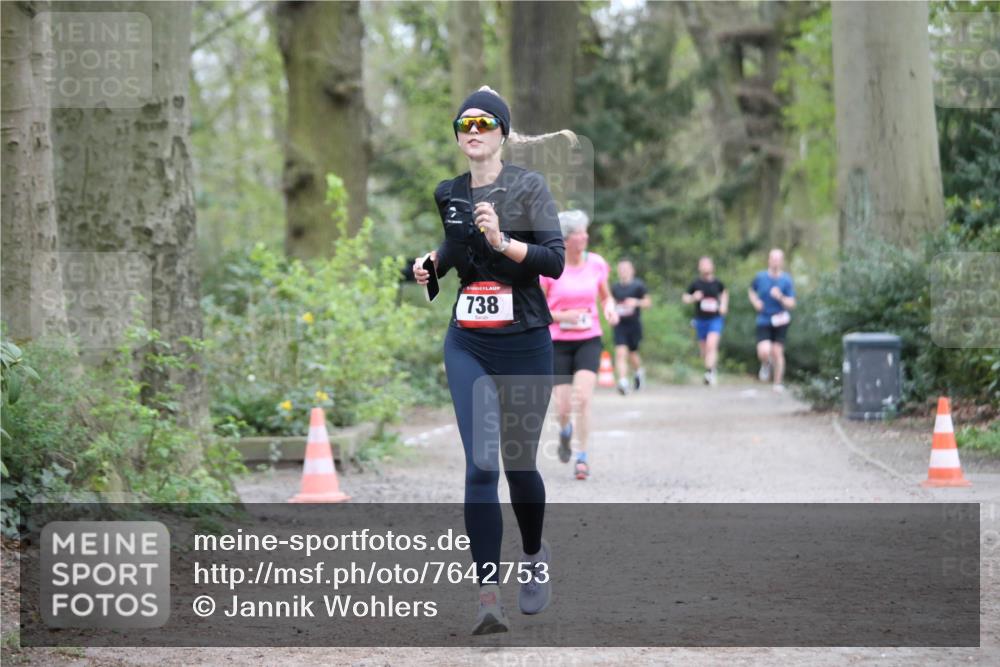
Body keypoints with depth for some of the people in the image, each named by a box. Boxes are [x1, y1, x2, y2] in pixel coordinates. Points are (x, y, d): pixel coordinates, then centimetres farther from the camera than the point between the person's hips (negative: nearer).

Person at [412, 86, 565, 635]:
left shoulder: (528, 186, -6)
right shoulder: (447, 194, 8)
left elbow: (555, 261, -14)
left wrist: (502, 240, -27)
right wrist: (431, 262, 6)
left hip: (524, 343, -2)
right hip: (468, 345, 2)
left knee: (519, 462, 8)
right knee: (481, 465, -11)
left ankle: (534, 555, 38)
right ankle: (487, 594, -15)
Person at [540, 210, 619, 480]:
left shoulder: (596, 263, -1)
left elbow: (606, 296, 15)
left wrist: (610, 309, -8)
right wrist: (561, 316, -20)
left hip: (589, 340, 1)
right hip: (559, 343, -1)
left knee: (583, 398, -18)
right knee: (563, 406, -2)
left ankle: (582, 458, -5)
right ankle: (565, 431, 36)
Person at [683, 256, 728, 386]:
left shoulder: (717, 283, 1)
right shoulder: (695, 283, -2)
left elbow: (724, 293, 23)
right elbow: (685, 298, 7)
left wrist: (724, 305, 7)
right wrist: (694, 297, -14)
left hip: (715, 319, -2)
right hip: (700, 320, 2)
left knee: (712, 345, -22)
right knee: (704, 350, 9)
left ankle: (709, 371, -27)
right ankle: (713, 371, 33)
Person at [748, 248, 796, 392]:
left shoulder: (786, 280, -5)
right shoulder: (760, 277, -1)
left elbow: (791, 304, -7)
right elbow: (751, 291, 20)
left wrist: (781, 297, -26)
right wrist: (755, 301, 0)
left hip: (780, 321, 0)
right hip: (763, 321, 0)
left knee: (777, 352, -1)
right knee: (764, 352, -17)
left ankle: (778, 383, 15)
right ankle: (766, 364, 20)